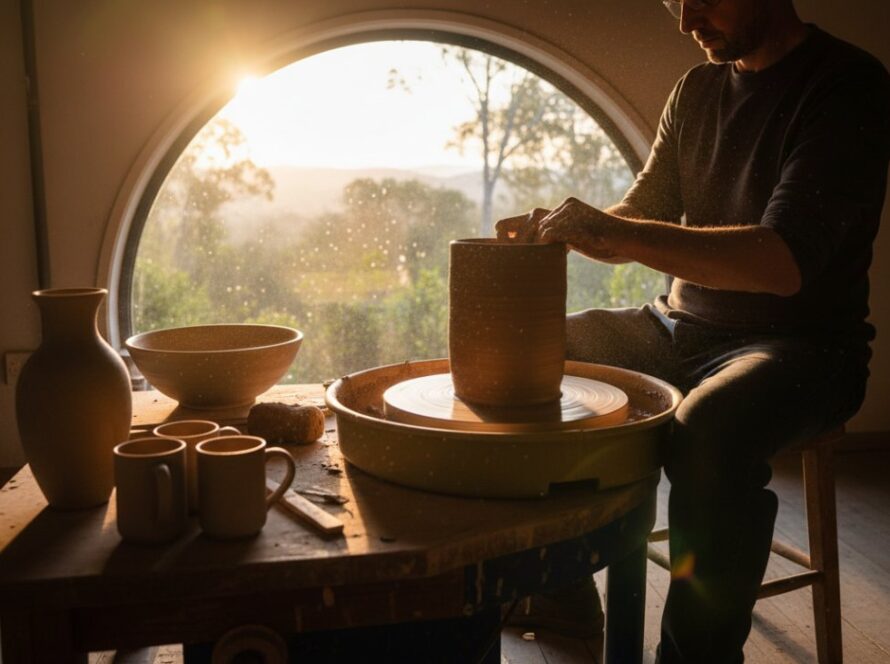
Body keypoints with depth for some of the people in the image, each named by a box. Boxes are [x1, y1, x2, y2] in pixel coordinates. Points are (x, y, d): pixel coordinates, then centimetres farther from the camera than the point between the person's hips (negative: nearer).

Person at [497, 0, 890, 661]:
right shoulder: (698, 88, 10)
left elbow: (786, 262, -24)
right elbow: (642, 216, 11)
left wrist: (619, 234, -31)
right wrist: (559, 228, -10)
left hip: (801, 344, -7)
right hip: (682, 325, 7)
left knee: (707, 433, -37)